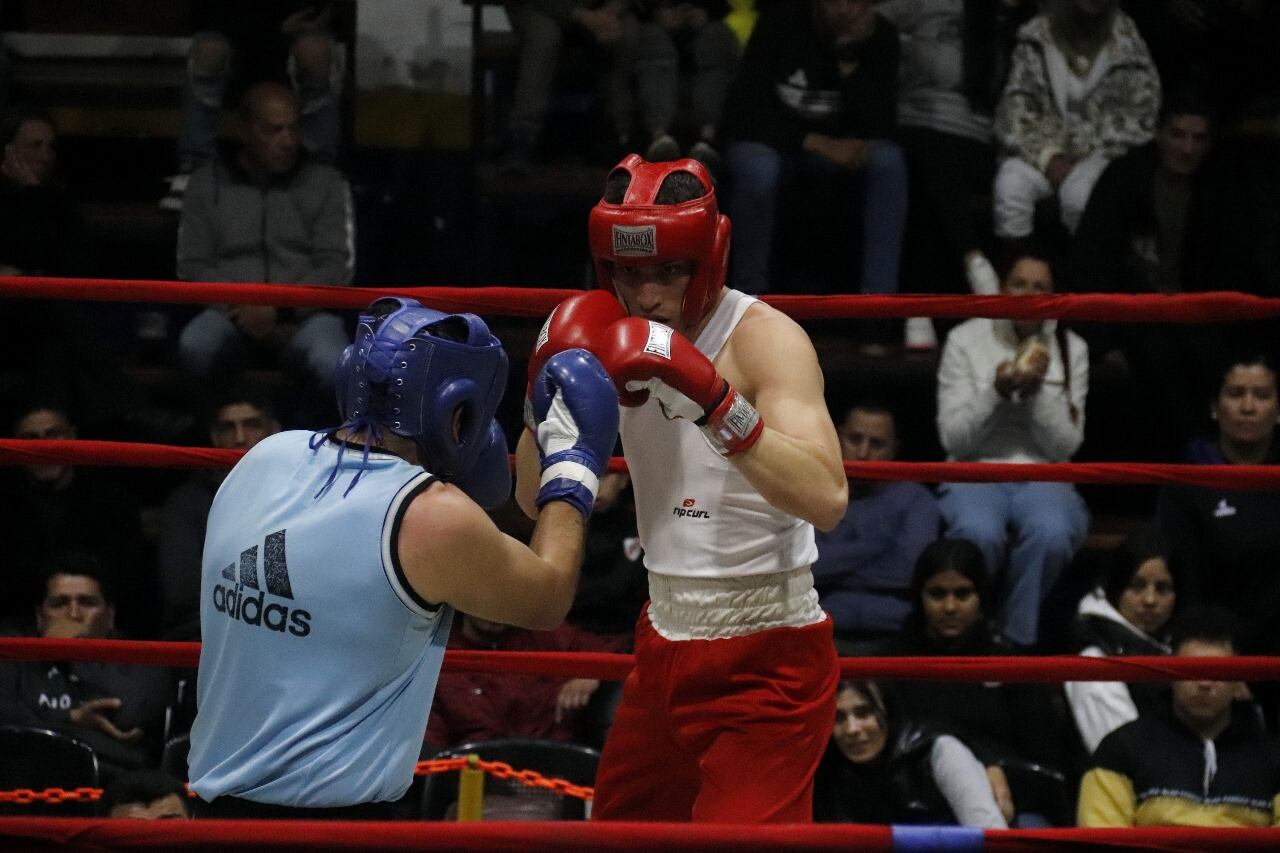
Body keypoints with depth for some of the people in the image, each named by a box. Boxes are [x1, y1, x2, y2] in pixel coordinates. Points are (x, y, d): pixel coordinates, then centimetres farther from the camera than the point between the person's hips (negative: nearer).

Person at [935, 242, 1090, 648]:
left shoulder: (1071, 349, 6)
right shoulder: (965, 340, 3)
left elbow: (1064, 446, 2)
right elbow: (954, 437, -1)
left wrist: (1040, 390, -14)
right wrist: (996, 392, -17)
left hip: (1043, 477, 1)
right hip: (976, 474, -1)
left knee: (1052, 534, -36)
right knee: (979, 534, -38)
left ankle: (1018, 642, -19)